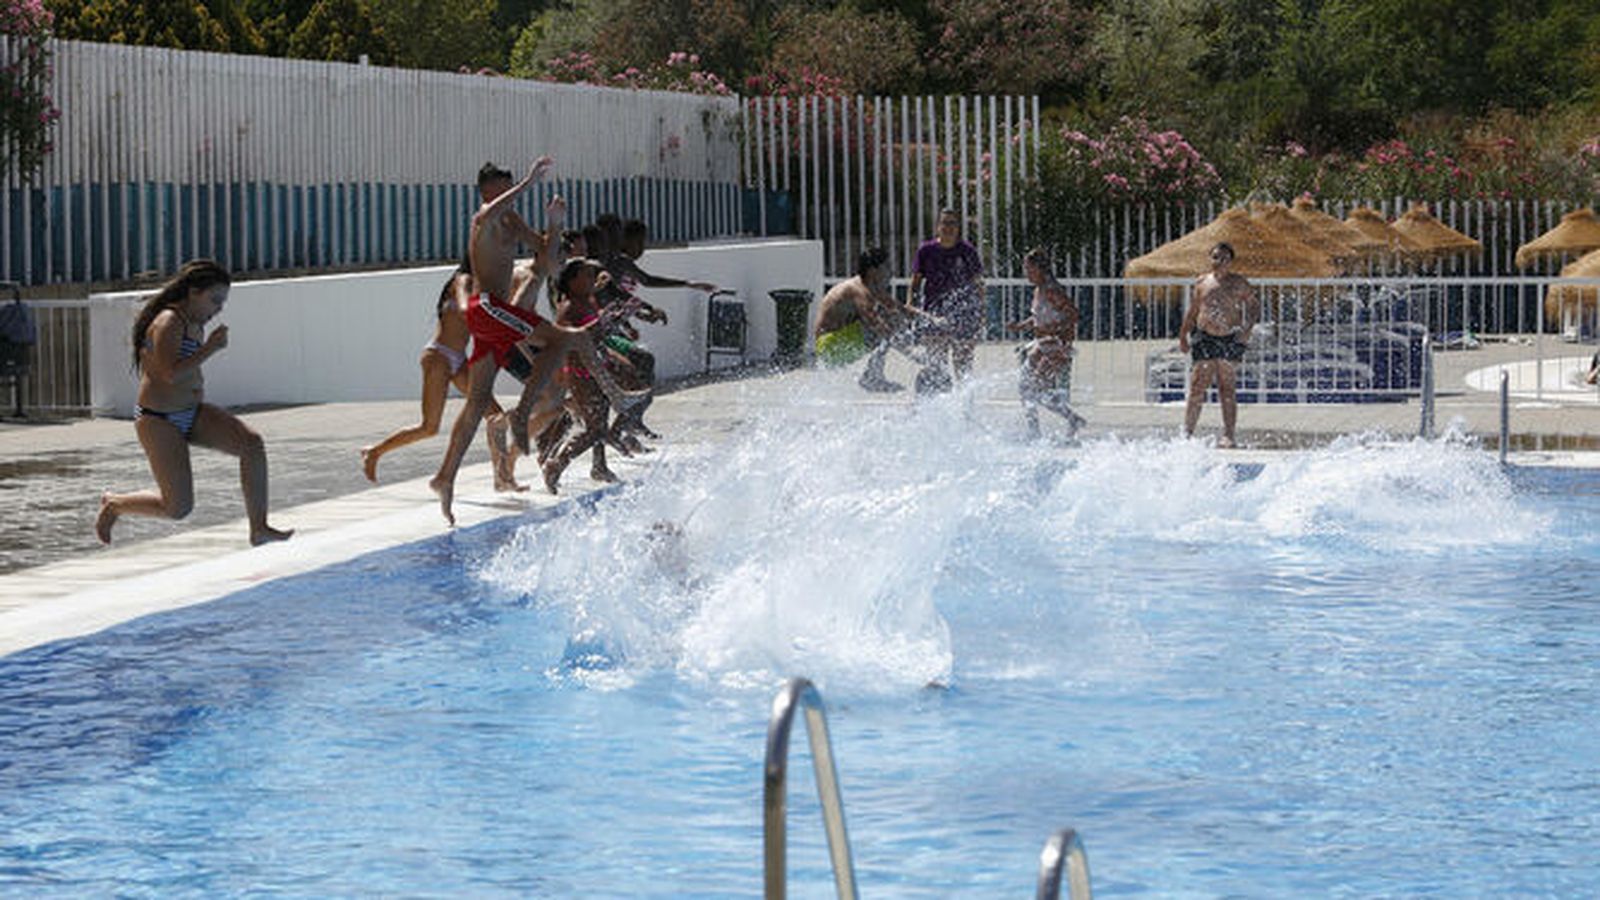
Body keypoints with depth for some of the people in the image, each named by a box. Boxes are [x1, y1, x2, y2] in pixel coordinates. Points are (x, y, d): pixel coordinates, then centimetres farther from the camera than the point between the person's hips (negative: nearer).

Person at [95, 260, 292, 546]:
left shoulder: (195, 323, 12)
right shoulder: (168, 323, -18)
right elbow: (171, 373, -29)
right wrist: (210, 349, -23)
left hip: (192, 414, 9)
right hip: (159, 420, -9)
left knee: (252, 443, -13)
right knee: (178, 508, -9)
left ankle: (258, 529, -10)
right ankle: (114, 504, 18)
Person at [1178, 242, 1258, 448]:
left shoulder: (1239, 284, 3)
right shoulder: (1202, 282, 10)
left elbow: (1254, 308, 6)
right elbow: (1192, 311, 18)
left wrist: (1248, 328, -9)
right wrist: (1183, 336, 17)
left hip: (1230, 339, -1)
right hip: (1205, 338, 1)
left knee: (1228, 390, 1)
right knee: (1198, 387, -3)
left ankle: (1228, 435, 2)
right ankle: (1187, 432, 0)